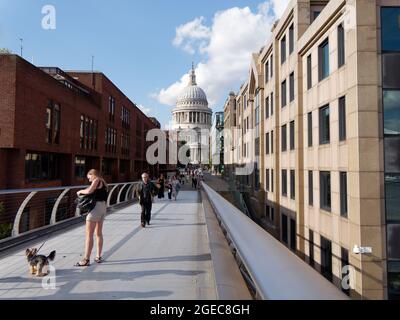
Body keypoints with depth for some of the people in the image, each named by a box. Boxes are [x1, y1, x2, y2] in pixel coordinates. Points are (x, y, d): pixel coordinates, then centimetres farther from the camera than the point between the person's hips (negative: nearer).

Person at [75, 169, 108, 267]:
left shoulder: (97, 180, -6)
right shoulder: (103, 182, 20)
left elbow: (89, 191, -20)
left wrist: (80, 191, -3)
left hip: (96, 207, -9)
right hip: (103, 207, 9)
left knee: (89, 234, -6)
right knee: (99, 233, 17)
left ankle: (86, 260, -5)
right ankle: (99, 257, 24)